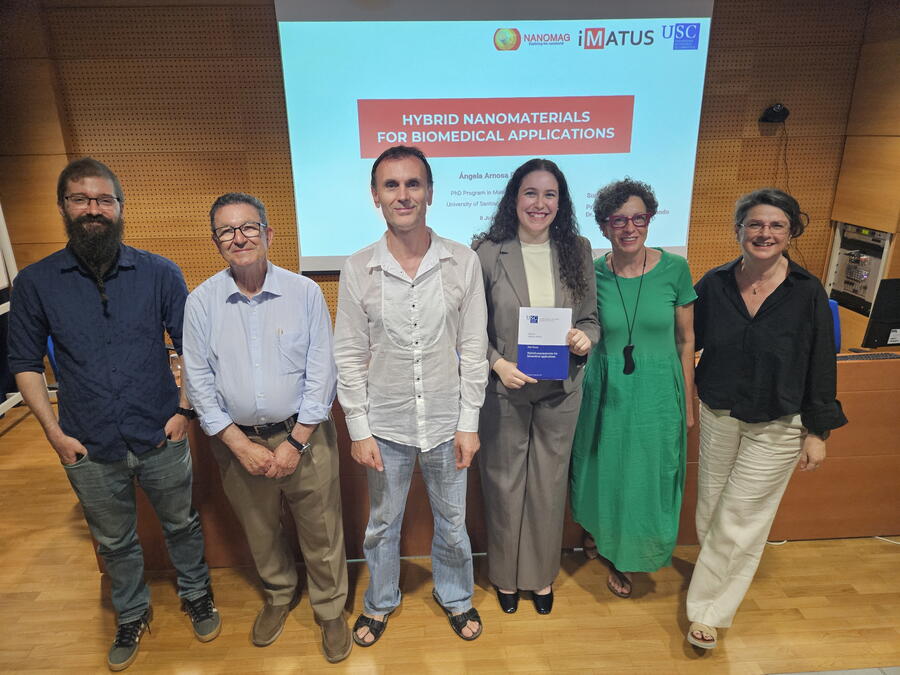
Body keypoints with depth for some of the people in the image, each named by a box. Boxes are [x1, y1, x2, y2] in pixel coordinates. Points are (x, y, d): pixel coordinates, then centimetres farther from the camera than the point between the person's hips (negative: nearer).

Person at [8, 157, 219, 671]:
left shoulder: (160, 273, -6)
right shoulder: (35, 282, -3)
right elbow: (26, 363, 3)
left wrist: (185, 411, -6)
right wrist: (54, 432, -2)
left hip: (162, 440, -1)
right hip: (89, 450, 1)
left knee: (182, 524, 17)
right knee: (115, 542, 20)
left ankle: (197, 595, 43)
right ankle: (132, 615, 45)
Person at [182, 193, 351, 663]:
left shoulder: (305, 293, -8)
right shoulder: (201, 302, -3)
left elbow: (321, 373, -8)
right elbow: (200, 382, -3)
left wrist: (295, 443, -10)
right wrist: (242, 446, -8)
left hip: (304, 435, -2)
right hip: (238, 440, 2)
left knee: (321, 533, 9)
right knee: (259, 532, 20)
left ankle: (331, 611, 34)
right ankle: (279, 595, 48)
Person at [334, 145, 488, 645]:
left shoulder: (463, 262, -9)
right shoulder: (357, 270, -8)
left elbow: (473, 350, -4)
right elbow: (349, 358, -4)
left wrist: (468, 423, -4)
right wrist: (359, 430, -4)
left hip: (446, 423, 0)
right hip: (385, 425, 0)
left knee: (452, 521, 19)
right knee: (382, 523, 20)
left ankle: (455, 597, 46)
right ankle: (380, 601, 47)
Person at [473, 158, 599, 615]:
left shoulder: (577, 251, 0)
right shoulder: (487, 252, -9)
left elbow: (591, 318, 7)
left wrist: (585, 338, -14)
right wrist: (498, 364, -18)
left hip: (559, 391, 3)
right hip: (503, 391, -2)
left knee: (549, 485, 16)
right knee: (504, 485, 13)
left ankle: (542, 574, 40)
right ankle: (505, 574, 39)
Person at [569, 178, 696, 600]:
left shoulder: (674, 269, -9)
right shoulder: (592, 274, -7)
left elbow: (686, 340, -1)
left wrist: (688, 402, 1)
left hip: (658, 392, 0)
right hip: (606, 390, 0)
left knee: (647, 478, 12)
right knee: (603, 469, 16)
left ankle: (623, 557, 39)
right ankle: (599, 528, 50)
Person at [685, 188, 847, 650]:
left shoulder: (808, 293, -12)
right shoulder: (714, 284, -6)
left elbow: (821, 367, -6)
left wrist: (818, 432, -4)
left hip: (777, 427, -2)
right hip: (717, 416, 3)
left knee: (740, 520, 4)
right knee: (710, 508, 14)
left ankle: (709, 610, 20)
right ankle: (719, 576, 40)